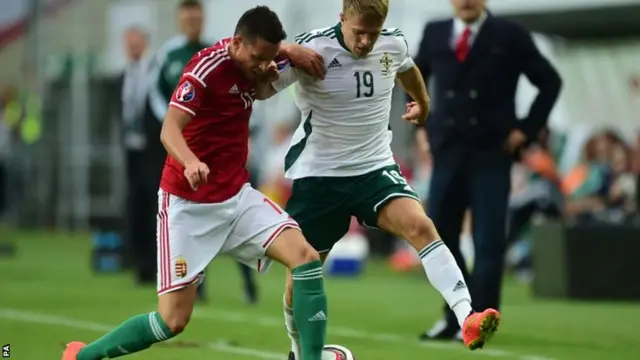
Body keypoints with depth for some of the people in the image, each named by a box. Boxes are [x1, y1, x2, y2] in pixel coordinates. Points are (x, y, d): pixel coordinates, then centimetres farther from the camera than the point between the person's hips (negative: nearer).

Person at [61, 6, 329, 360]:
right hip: (189, 205, -7)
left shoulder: (247, 59, 1)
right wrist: (190, 162, -53)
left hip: (237, 196, 7)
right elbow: (169, 130, -31)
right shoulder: (206, 68, -20)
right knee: (172, 321, -5)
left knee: (306, 257, -16)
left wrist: (288, 50, 4)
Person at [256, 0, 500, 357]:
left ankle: (467, 318, -34)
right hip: (319, 173, -2)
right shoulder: (313, 48, -18)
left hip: (376, 166, 2)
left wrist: (422, 101, 40)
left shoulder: (394, 44, -5)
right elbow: (260, 89, -19)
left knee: (420, 226, -24)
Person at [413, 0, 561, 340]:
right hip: (447, 151, 4)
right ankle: (454, 316, 18)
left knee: (488, 241, -4)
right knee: (437, 234, 5)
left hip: (492, 153, -4)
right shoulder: (434, 34, 7)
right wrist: (422, 124, 13)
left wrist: (526, 130, -3)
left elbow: (550, 82, 3)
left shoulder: (510, 36, -2)